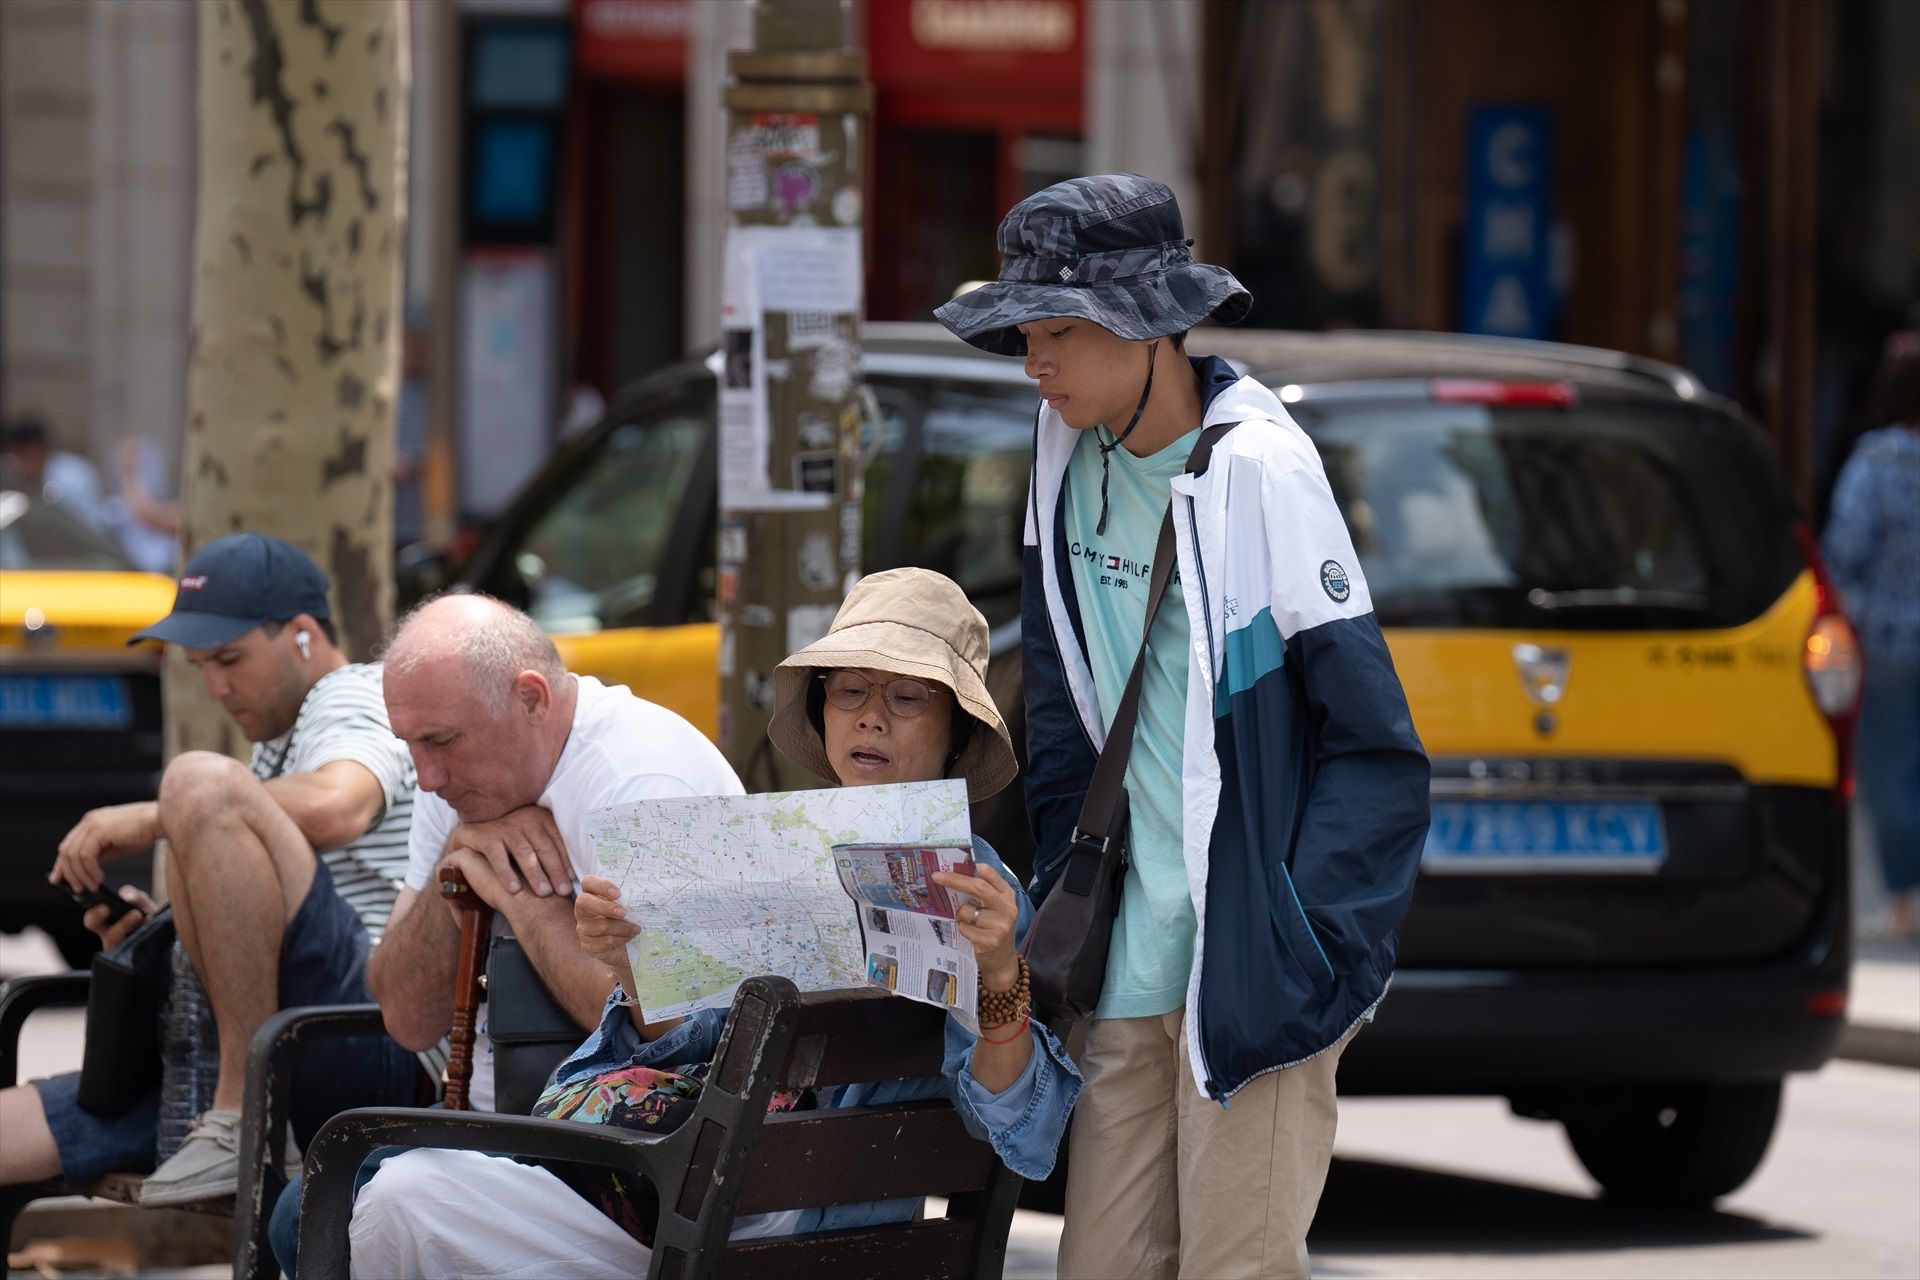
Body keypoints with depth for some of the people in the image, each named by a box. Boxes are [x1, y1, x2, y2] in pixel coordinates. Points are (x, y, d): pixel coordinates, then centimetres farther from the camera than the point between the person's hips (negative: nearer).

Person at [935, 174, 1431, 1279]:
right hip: (1132, 947, 7)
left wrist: (1310, 952, -16)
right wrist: (1060, 896, 13)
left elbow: (1372, 741, -11)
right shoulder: (1072, 464, 9)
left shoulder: (1260, 470, -11)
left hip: (1250, 962, -7)